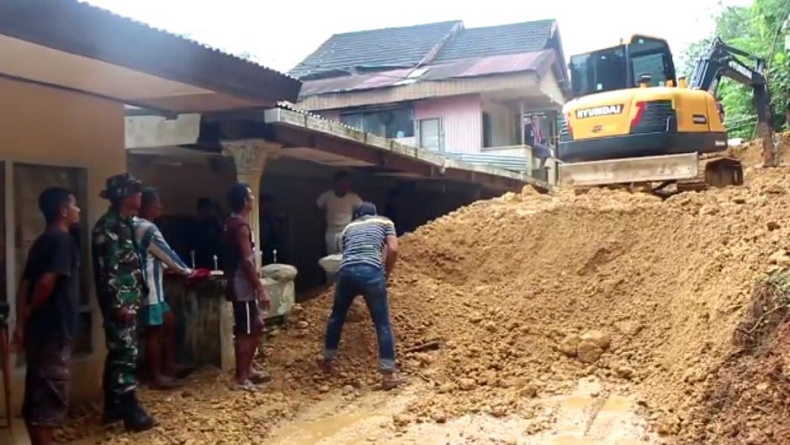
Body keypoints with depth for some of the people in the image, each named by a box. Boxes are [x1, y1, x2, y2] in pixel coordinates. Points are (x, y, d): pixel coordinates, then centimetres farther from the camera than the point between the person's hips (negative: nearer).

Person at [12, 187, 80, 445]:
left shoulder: (42, 241, 14)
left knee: (36, 395, 14)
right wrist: (31, 311, -7)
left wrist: (21, 322, 11)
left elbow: (25, 284, 12)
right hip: (54, 330, -9)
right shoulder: (63, 240, -14)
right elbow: (47, 281, -24)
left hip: (38, 329, 9)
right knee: (50, 397, -3)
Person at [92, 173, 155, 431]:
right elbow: (107, 269, -20)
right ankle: (132, 412, -1)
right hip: (119, 302, -10)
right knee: (125, 353, -6)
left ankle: (113, 408, 22)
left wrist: (138, 295, 21)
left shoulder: (124, 223, 15)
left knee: (118, 352, 14)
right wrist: (118, 303, -21)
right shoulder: (108, 226, -15)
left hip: (128, 300, 10)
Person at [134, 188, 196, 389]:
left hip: (153, 287, 10)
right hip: (148, 288, -10)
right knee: (154, 332, -3)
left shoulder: (139, 226, 15)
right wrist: (187, 271, 3)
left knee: (169, 323, 18)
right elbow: (167, 254, -10)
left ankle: (169, 365, 27)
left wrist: (178, 270, 21)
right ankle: (158, 377, 5)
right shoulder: (147, 228, -17)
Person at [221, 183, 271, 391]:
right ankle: (241, 379, 5)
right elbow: (247, 261, -22)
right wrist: (261, 289, -20)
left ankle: (248, 370, 25)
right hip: (243, 286, -10)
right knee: (245, 332, -3)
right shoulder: (241, 225, -17)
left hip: (239, 284, 10)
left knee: (256, 326, 17)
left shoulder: (232, 223, 13)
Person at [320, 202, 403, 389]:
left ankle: (328, 360, 37)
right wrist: (386, 274, 19)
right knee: (382, 323, 4)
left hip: (347, 271, 3)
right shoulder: (385, 222, 23)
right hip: (371, 271, -3)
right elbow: (393, 249, 8)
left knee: (337, 315, 26)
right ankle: (389, 374, 0)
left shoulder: (348, 228, 32)